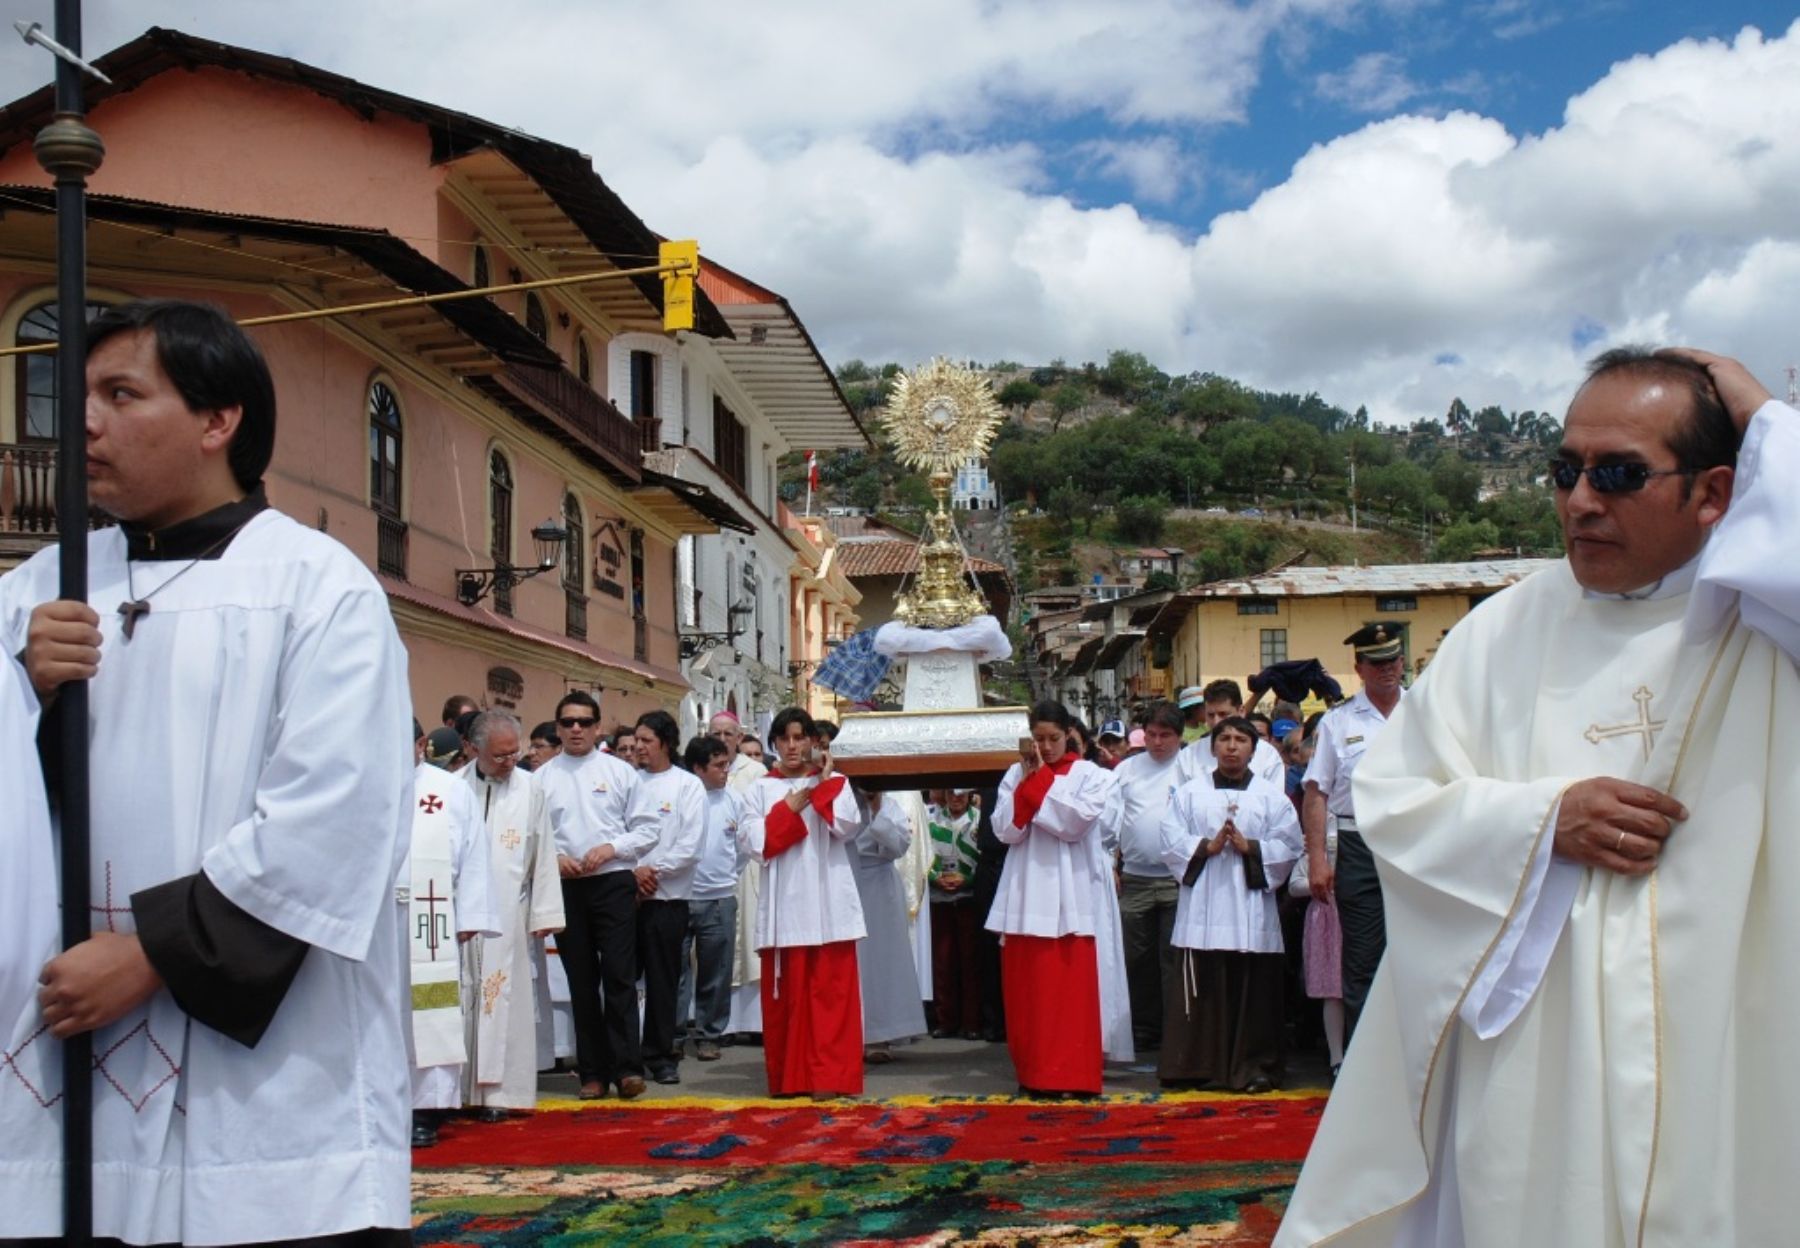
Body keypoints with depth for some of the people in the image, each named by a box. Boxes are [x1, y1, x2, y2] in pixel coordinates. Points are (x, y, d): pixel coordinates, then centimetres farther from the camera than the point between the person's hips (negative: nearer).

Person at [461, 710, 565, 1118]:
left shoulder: (530, 789, 3)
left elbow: (543, 854, 5)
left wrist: (545, 912, 2)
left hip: (508, 913, 0)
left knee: (504, 999, 1)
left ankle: (497, 1089, 6)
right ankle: (458, 1088, 9)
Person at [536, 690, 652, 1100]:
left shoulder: (620, 772, 5)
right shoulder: (542, 778, 7)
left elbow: (647, 830, 3)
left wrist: (610, 848, -11)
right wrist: (553, 858, -12)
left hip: (613, 882, -2)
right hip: (566, 887, 2)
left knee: (619, 974, -8)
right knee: (581, 981, 7)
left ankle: (627, 1067, -6)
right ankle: (593, 1071, 12)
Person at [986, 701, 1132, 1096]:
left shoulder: (1091, 776, 3)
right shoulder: (1016, 774, 10)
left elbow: (1074, 822, -12)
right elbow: (1006, 831, -1)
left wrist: (1041, 779, -8)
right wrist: (1028, 779, -7)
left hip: (1074, 896, -3)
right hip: (1028, 895, 3)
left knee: (1075, 988, -5)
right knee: (1029, 989, 3)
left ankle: (1077, 1075, -2)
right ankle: (1035, 1074, 11)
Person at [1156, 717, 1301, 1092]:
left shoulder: (1271, 797, 9)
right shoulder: (1189, 793, 11)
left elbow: (1289, 846, 1)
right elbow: (1169, 839, 3)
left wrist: (1250, 847, -11)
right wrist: (1207, 847, -10)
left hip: (1251, 908, 0)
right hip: (1202, 908, 0)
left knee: (1252, 991, 0)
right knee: (1199, 988, 0)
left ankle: (1254, 1067, 8)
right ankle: (1193, 1065, 8)